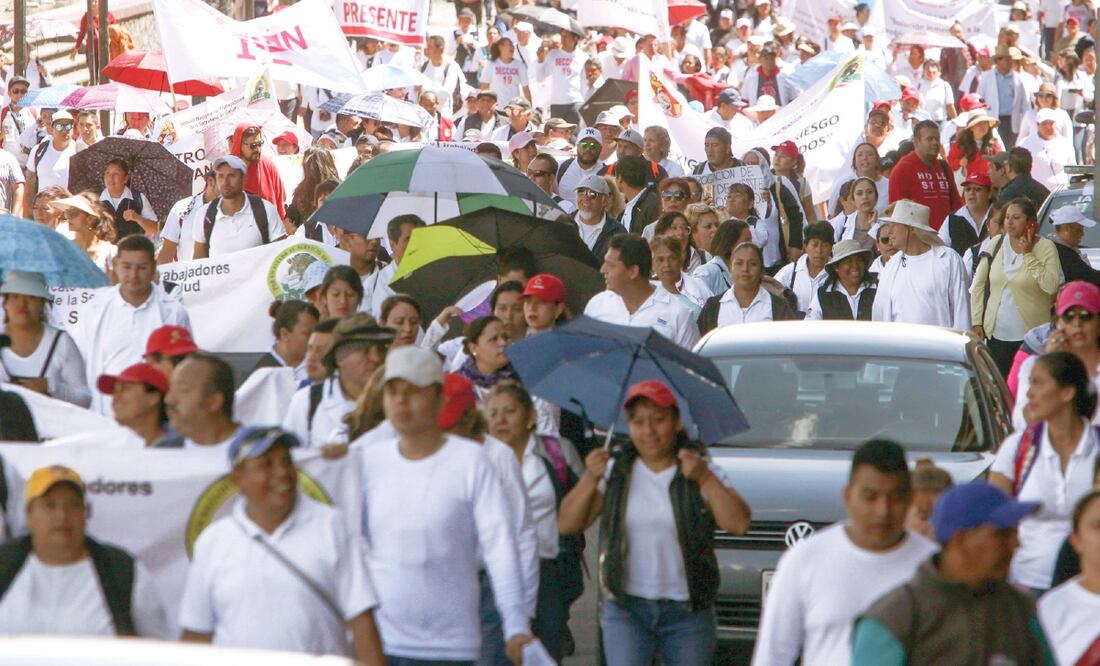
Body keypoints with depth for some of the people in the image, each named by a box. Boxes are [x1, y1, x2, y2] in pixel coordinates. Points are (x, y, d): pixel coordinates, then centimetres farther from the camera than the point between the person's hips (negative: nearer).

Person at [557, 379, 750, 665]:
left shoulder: (702, 471, 0)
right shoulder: (615, 471, 2)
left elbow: (739, 523, -14)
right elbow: (567, 524, -3)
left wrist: (705, 479, -24)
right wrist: (590, 479, -18)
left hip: (687, 612, 0)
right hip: (626, 608, 0)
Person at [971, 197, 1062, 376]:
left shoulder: (1045, 247, -3)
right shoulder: (996, 244, 7)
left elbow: (1052, 286, -17)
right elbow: (978, 285, 11)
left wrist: (1028, 255, -14)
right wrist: (977, 321, 5)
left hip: (1032, 334, -3)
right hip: (996, 333, 3)